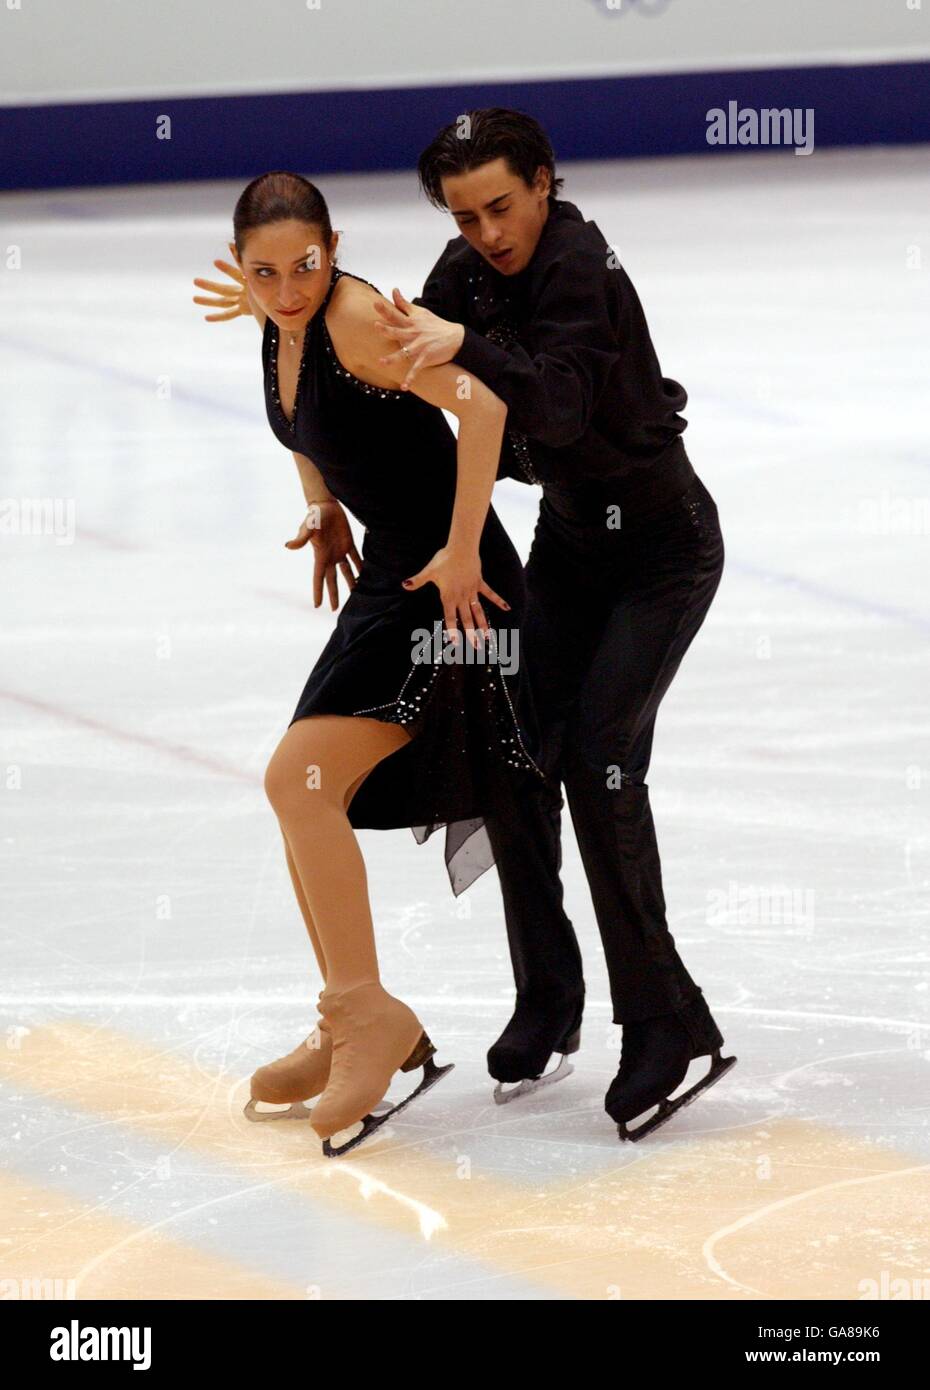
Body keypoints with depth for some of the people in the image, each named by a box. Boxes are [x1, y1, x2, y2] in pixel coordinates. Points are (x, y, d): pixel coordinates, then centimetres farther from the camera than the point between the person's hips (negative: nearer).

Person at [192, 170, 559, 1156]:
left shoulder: (356, 316, -21)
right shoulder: (280, 322, 5)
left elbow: (480, 399, -32)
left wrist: (461, 552, -27)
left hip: (448, 581, -10)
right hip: (390, 575, 10)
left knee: (298, 779, -17)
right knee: (307, 798, 13)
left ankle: (368, 1014, -9)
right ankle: (352, 1033, 25)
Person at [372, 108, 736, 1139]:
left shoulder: (579, 269, -25)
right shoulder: (472, 270, -1)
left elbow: (561, 404, -40)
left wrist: (465, 347, -54)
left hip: (661, 543, -8)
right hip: (569, 541, 8)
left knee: (598, 760, -18)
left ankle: (665, 1019, -13)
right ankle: (547, 998, 13)